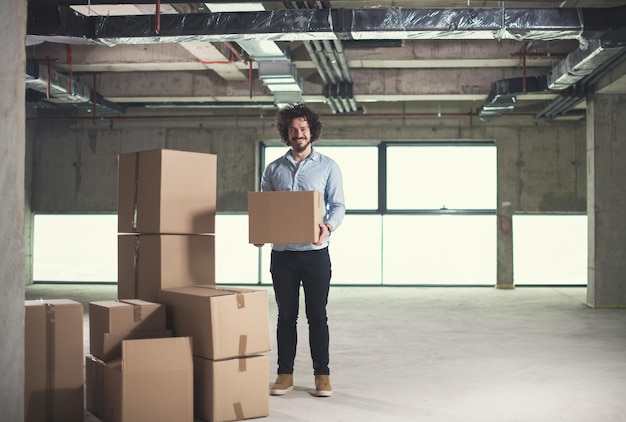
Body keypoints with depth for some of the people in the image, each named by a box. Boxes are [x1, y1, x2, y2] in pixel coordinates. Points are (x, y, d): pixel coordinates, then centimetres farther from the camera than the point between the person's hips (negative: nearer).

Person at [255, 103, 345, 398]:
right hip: (282, 252, 2)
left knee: (317, 316, 3)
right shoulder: (273, 169, 10)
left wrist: (328, 227, -20)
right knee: (286, 315, 7)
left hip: (315, 252, -2)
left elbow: (338, 205, 0)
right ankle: (285, 374, 15)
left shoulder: (327, 167, 4)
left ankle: (322, 374, 12)